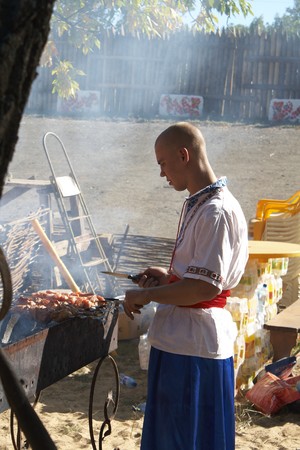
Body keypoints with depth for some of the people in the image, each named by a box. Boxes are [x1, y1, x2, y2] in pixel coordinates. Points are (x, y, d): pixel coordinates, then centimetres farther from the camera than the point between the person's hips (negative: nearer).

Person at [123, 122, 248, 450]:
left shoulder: (217, 212, -20)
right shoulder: (197, 204, 11)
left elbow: (207, 286, -26)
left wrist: (145, 295, -16)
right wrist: (168, 276, 7)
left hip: (195, 344, -10)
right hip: (179, 339, 10)